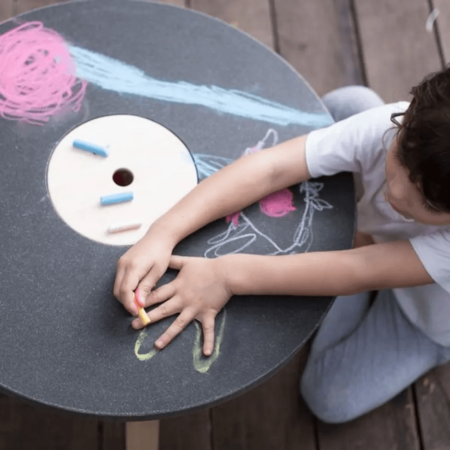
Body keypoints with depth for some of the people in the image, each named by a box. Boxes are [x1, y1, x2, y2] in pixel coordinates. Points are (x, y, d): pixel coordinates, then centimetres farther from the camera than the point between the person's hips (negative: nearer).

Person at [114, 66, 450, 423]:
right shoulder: (389, 126, -39)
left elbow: (362, 272, -45)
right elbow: (270, 167, -42)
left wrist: (227, 275, -46)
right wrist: (163, 234, -53)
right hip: (376, 233, 4)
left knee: (330, 399, -11)